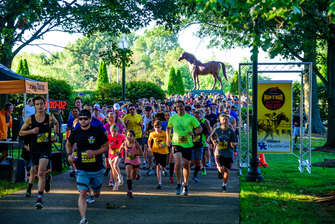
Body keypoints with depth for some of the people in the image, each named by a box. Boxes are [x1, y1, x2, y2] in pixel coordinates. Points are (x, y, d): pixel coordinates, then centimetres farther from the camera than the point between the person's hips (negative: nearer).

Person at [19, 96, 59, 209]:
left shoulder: (50, 118, -3)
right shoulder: (30, 119, -4)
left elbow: (56, 124, 21)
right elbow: (21, 133, 3)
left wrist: (56, 134, 7)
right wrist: (31, 131, -14)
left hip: (46, 148, -3)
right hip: (34, 148, 3)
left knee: (41, 173, -18)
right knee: (39, 172, 18)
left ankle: (39, 199, -17)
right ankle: (47, 179, 55)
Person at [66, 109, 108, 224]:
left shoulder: (97, 132, -7)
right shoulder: (76, 133, 0)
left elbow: (106, 147, -2)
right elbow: (68, 144, 20)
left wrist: (94, 152, -18)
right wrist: (69, 155, 1)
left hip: (97, 169, 0)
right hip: (82, 170, 0)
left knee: (96, 194, 18)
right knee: (82, 193, -19)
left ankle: (92, 194, 55)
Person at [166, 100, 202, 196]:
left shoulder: (190, 117, -3)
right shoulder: (172, 118, 4)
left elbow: (200, 128, -1)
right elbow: (168, 128, 22)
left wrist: (194, 133, -21)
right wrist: (168, 139, 15)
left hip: (188, 145, 0)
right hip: (176, 144, 0)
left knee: (186, 165, 8)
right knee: (178, 164, -18)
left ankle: (185, 185, 29)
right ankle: (178, 184, -4)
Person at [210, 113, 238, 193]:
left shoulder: (231, 131, -2)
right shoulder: (216, 130, -2)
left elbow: (236, 143, 2)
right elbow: (212, 137, 18)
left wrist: (233, 144, -20)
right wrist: (213, 142, -1)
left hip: (229, 154, 1)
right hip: (219, 153, -1)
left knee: (227, 170, 6)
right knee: (221, 169, -17)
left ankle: (224, 186, 26)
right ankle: (219, 170, 21)